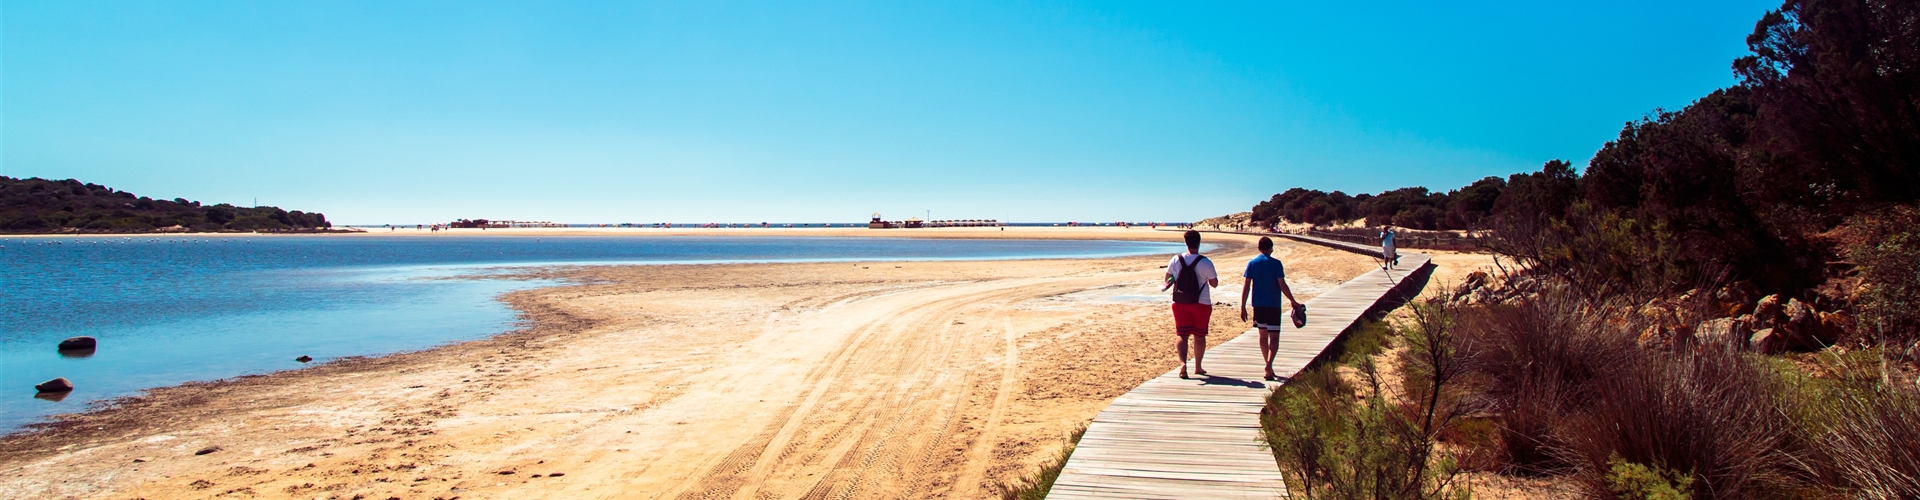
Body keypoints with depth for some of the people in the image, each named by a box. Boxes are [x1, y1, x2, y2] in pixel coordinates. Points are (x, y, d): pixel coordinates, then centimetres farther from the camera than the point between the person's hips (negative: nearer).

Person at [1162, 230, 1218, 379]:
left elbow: (1168, 278, 9)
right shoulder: (1206, 262, -11)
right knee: (1199, 336, 12)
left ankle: (1183, 363, -19)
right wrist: (1216, 278, 17)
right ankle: (1198, 367, 22)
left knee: (1182, 335, 3)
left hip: (1180, 303, 1)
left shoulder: (1176, 260, -3)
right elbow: (1214, 283, -4)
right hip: (1201, 304, -1)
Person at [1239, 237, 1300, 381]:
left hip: (1258, 305, 4)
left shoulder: (1252, 263, 2)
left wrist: (1243, 307, 2)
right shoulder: (1276, 263, -7)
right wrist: (1293, 301, 3)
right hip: (1273, 305, -3)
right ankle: (1269, 364, -24)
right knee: (1274, 337, -2)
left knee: (1263, 336, 16)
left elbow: (1246, 286, -1)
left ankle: (1269, 367, 22)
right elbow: (1283, 286, -9)